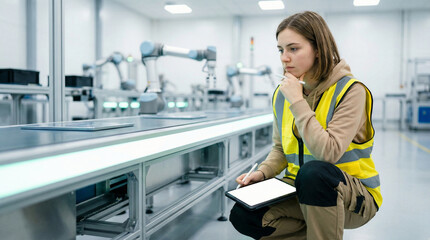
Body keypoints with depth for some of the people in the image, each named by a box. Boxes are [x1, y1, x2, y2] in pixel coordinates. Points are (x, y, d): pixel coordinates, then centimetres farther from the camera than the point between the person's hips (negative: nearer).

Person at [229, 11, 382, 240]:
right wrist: (262, 172, -8)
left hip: (354, 195, -5)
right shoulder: (282, 94, 3)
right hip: (301, 189, 6)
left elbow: (329, 152, -27)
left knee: (314, 172, -39)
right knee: (242, 216, -15)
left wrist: (298, 102, -23)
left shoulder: (350, 90, -15)